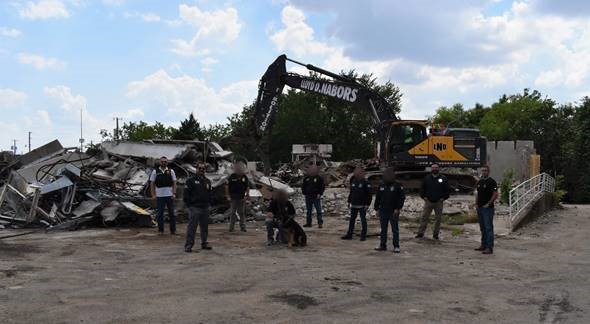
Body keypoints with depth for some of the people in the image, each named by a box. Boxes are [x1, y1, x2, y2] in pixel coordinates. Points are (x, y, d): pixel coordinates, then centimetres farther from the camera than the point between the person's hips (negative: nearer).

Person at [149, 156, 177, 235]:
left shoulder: (171, 171, 5)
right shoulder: (155, 171, 3)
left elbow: (174, 183, 6)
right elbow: (152, 184, 4)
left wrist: (174, 193, -4)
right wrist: (153, 195, -3)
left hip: (170, 195, 1)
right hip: (159, 196, -1)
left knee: (172, 213, 4)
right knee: (160, 213, 6)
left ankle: (173, 230, 12)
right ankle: (160, 230, 16)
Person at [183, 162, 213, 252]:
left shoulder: (207, 181, 14)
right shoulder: (191, 180, -3)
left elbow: (210, 194, 22)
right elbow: (186, 194, -6)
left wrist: (209, 203, 10)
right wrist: (189, 205, -9)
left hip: (205, 208, 6)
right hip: (194, 208, -6)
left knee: (205, 227, 12)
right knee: (192, 227, -6)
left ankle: (204, 243, 23)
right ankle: (188, 245, -3)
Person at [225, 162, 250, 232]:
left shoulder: (244, 177, 5)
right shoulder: (232, 177, -1)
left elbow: (247, 187, 10)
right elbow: (227, 187, 1)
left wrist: (247, 195, 0)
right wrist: (228, 196, -4)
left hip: (242, 198, 2)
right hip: (233, 198, -2)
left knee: (242, 213, 6)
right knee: (232, 213, 4)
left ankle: (243, 226, 13)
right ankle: (231, 227, 11)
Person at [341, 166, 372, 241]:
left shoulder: (365, 183, -11)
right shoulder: (353, 181, 8)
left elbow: (370, 194, -12)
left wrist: (367, 204, -16)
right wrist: (349, 202, 14)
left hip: (362, 205, -6)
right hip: (353, 205, 6)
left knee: (363, 220, 3)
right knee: (352, 220, 10)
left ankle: (363, 235, 11)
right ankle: (349, 234, 17)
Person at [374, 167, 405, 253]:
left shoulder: (397, 185, -5)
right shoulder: (381, 185, 9)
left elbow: (402, 197, -7)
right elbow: (377, 198, 14)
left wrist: (398, 209, -13)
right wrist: (377, 208, 9)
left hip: (393, 211, -5)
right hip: (383, 211, 5)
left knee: (395, 229, 0)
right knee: (383, 229, 10)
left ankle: (396, 246, 6)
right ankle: (383, 245, 18)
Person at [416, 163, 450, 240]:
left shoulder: (443, 178, 5)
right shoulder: (427, 178, 8)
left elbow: (446, 190, 7)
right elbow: (422, 188, 12)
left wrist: (443, 198, -3)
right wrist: (424, 197, 0)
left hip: (439, 202, 0)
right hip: (428, 201, 0)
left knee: (438, 219, 5)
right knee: (424, 217, -2)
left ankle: (435, 234, 15)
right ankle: (420, 233, 1)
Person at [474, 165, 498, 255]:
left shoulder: (491, 182, -8)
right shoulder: (479, 182, 15)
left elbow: (495, 195, -13)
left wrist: (488, 204, -16)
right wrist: (476, 203, 11)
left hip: (488, 208, -8)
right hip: (479, 208, 8)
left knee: (488, 228, -8)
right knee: (482, 228, 14)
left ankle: (489, 247, -8)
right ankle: (483, 245, 22)